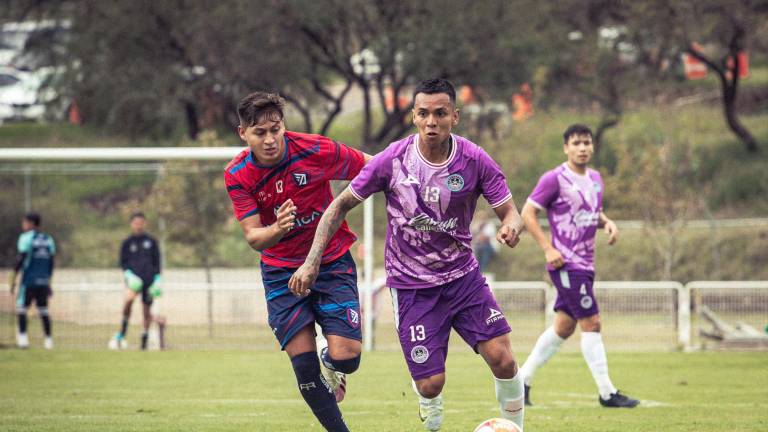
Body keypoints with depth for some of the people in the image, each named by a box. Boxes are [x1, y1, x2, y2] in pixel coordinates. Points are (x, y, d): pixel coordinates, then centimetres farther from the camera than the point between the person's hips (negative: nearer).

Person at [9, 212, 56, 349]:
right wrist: (49, 283, 20)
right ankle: (48, 339, 8)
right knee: (43, 310, 10)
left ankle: (23, 337, -7)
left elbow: (20, 259, -11)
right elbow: (51, 263, 14)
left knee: (21, 307, 2)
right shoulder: (48, 239, 12)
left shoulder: (26, 238, -7)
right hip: (43, 281, 5)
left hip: (29, 280, -5)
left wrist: (13, 280, -6)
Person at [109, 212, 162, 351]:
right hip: (134, 279, -2)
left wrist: (158, 278, 5)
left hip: (149, 279, 2)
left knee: (146, 310, 1)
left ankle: (144, 342, 12)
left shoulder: (151, 241, 11)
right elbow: (123, 262, 8)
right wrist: (128, 274, -11)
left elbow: (157, 261, 14)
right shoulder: (127, 243, 8)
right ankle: (121, 334, -25)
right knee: (129, 298, -31)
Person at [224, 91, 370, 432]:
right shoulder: (237, 175, -12)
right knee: (304, 365, -8)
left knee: (345, 357, -14)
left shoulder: (316, 150, -17)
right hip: (282, 272, 1)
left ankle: (332, 370, 24)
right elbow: (253, 238, -16)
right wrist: (276, 230, -37)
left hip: (332, 261, -1)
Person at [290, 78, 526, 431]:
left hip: (463, 276, 1)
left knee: (503, 360, -13)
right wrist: (311, 262, -9)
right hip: (411, 286, -1)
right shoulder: (393, 160, -13)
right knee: (431, 385, -6)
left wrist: (511, 226, -32)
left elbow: (509, 211, -6)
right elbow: (342, 204, -3)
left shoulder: (475, 160, -11)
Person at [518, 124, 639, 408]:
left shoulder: (595, 179, 13)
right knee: (591, 323, -10)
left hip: (585, 265, 9)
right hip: (567, 264, -9)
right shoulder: (554, 179, -11)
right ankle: (607, 393, -6)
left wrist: (607, 223, 3)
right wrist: (548, 248, -17)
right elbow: (527, 212, -10)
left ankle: (521, 381, 21)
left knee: (564, 327, 12)